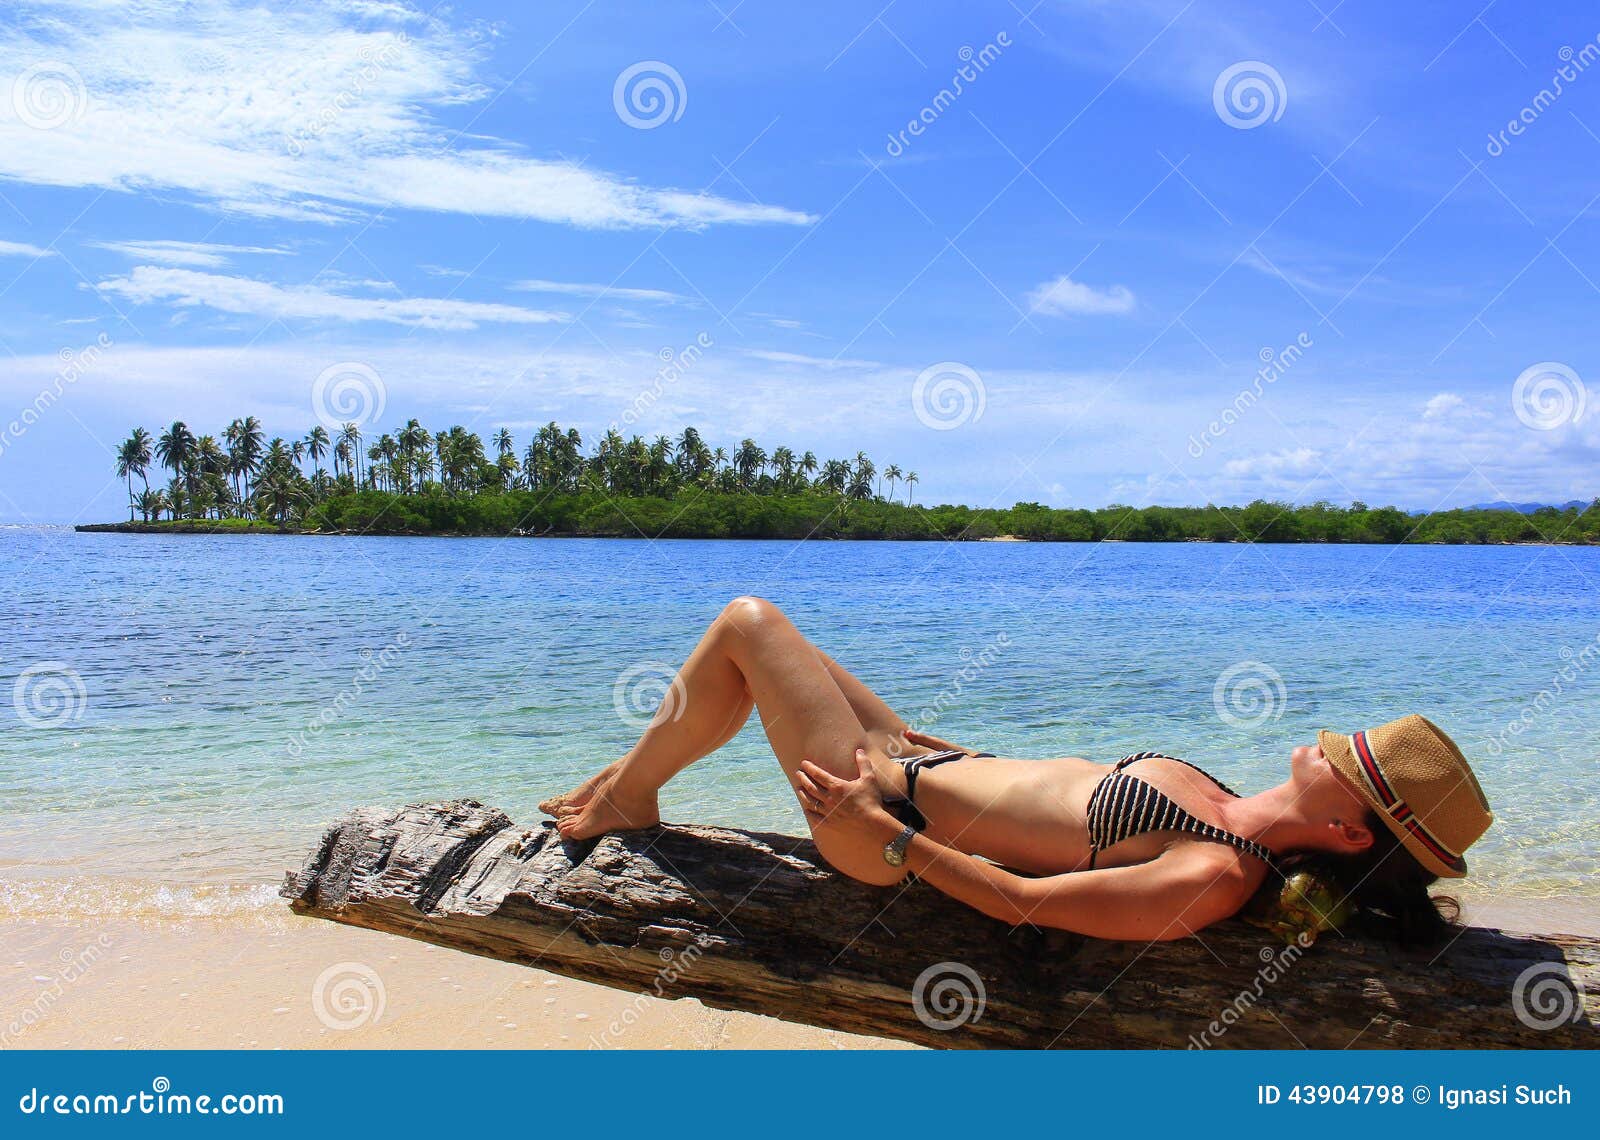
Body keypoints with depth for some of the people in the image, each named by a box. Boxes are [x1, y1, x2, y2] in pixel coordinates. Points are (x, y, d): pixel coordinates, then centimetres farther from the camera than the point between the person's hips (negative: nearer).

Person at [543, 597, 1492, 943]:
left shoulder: (1211, 880, -28)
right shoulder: (1238, 817, 0)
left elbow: (1024, 901, -26)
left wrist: (883, 831, -22)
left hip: (896, 823, -8)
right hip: (931, 766, 9)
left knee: (747, 623, -5)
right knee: (756, 633, 16)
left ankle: (628, 795, 18)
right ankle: (634, 778, 35)